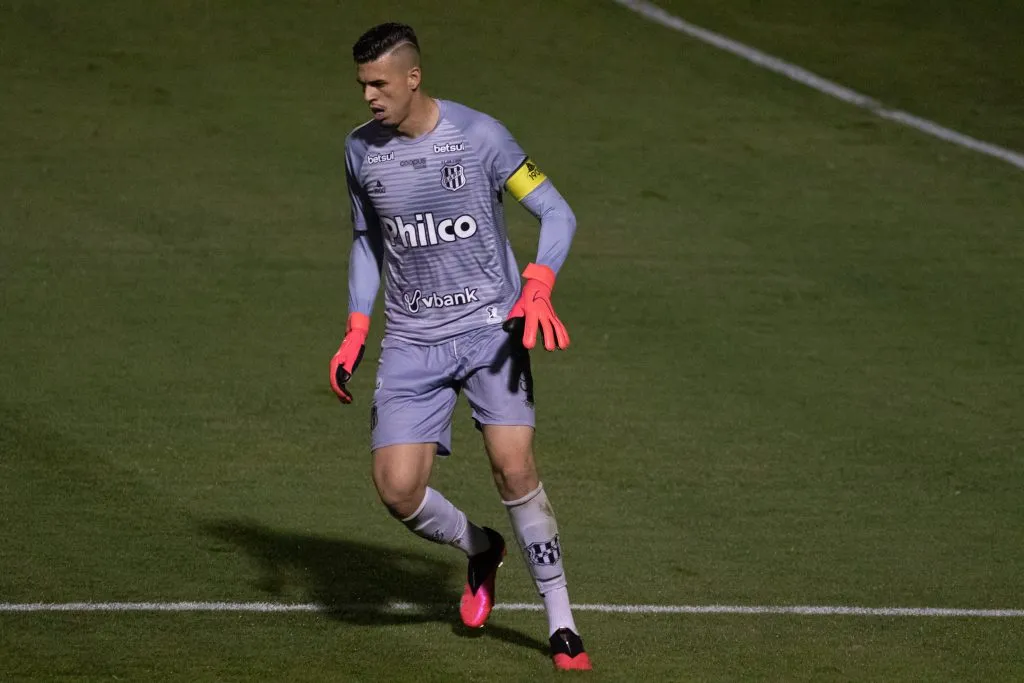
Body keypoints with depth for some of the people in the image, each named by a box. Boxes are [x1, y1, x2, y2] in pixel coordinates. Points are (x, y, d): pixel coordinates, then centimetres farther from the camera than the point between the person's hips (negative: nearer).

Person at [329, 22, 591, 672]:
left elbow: (557, 213, -7)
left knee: (514, 467, -19)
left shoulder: (479, 135, -10)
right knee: (397, 489, -10)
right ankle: (480, 550, 24)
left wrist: (537, 288, -24)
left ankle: (562, 626, -5)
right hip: (412, 340, 4)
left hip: (489, 325, -4)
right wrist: (356, 331, 8)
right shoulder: (361, 150, 3)